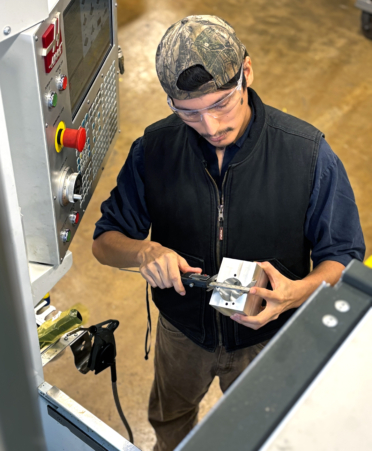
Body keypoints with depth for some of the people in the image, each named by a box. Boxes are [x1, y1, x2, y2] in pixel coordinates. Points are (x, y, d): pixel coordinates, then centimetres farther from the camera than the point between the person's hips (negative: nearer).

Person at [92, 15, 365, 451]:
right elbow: (105, 241, -10)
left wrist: (299, 291, -37)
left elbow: (343, 256, -16)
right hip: (182, 331, 2)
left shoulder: (308, 151, -25)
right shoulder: (153, 148, -19)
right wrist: (144, 251, -33)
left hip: (266, 339, -2)